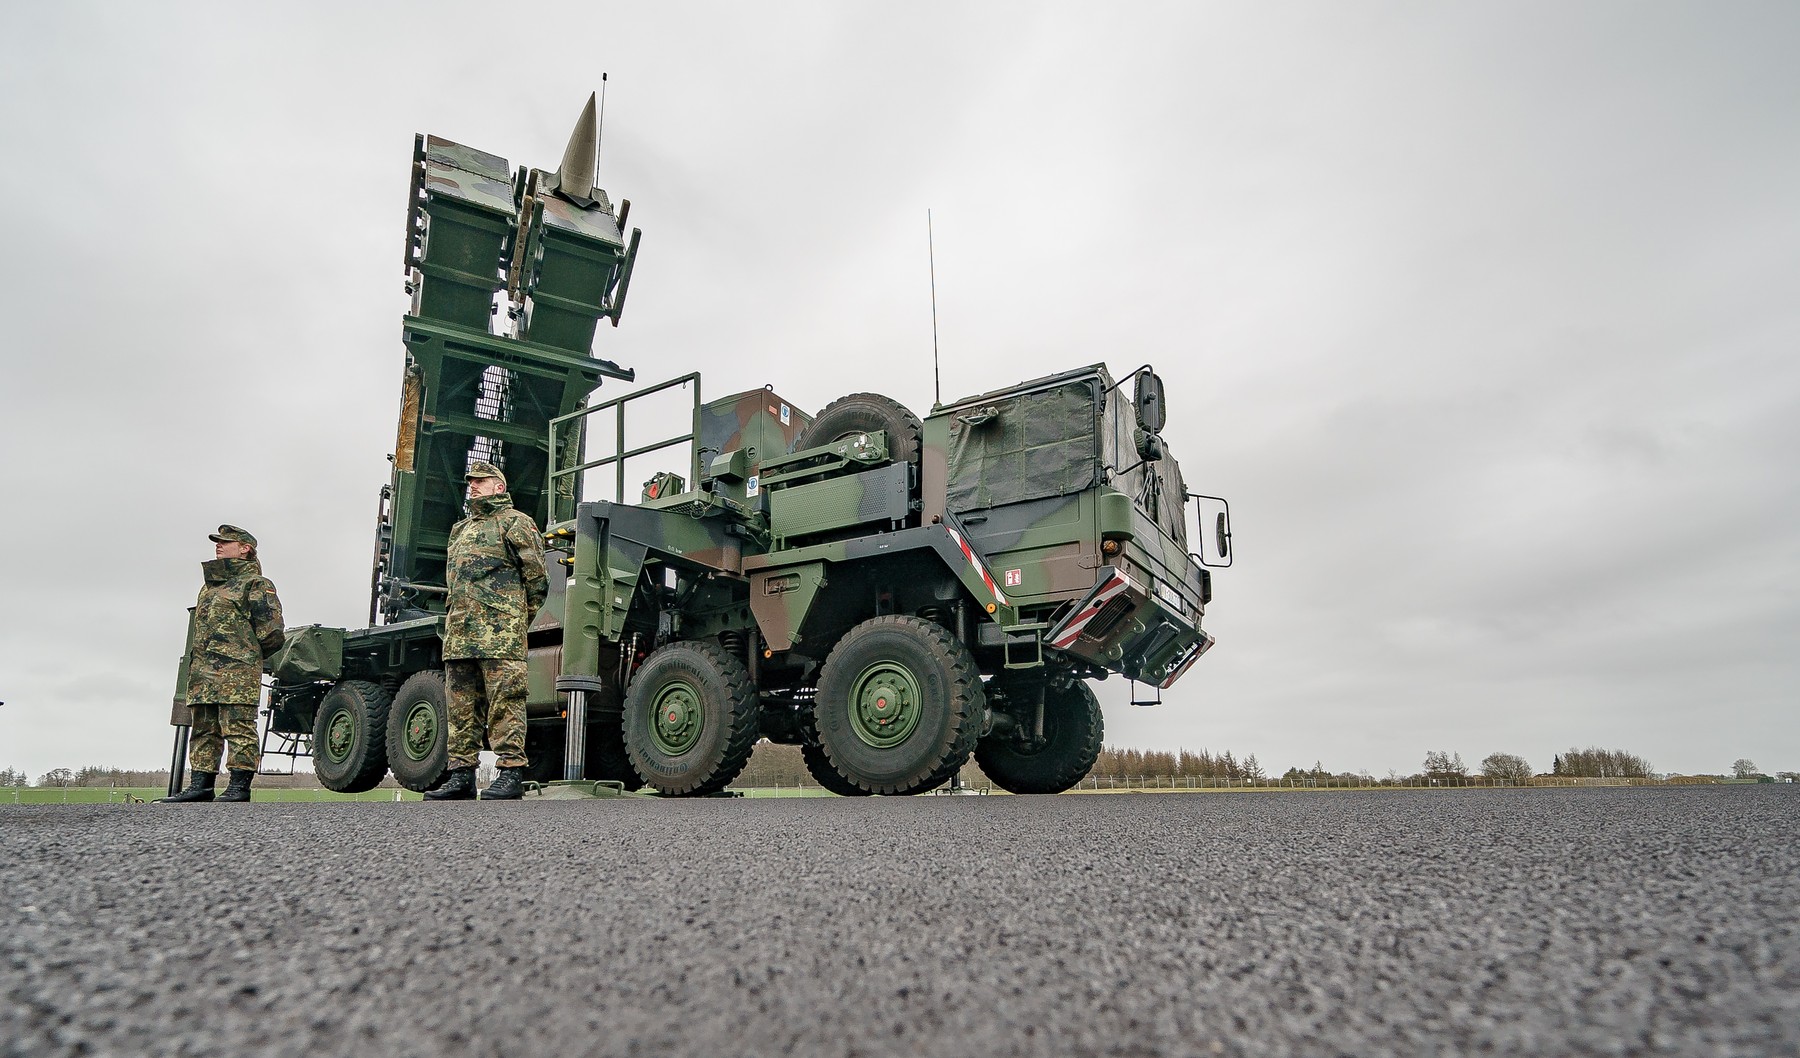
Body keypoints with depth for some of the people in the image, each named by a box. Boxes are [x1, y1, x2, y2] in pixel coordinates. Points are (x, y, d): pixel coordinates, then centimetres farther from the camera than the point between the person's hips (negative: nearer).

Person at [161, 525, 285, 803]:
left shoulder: (256, 584, -1)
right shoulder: (209, 586, 24)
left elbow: (271, 630, -7)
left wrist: (244, 655, 0)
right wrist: (198, 659, 16)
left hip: (237, 672, -9)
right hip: (202, 673, 9)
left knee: (238, 728, -8)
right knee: (203, 729, 9)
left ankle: (239, 786, -7)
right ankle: (201, 785, 13)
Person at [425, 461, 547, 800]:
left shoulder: (515, 522, 5)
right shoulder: (460, 529, 28)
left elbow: (536, 576, -1)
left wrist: (520, 619, -1)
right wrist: (455, 620, 18)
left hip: (500, 630, -8)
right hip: (459, 631, 8)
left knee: (504, 700, -10)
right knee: (461, 705, 7)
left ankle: (510, 772, -10)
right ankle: (461, 774, 11)